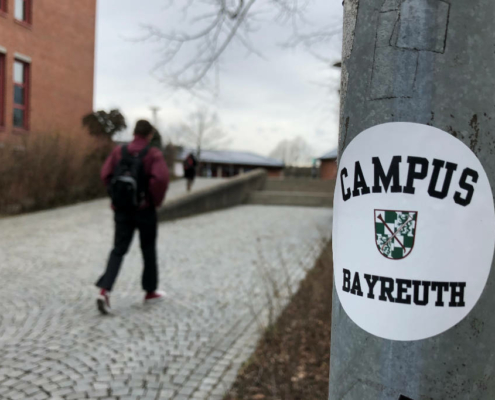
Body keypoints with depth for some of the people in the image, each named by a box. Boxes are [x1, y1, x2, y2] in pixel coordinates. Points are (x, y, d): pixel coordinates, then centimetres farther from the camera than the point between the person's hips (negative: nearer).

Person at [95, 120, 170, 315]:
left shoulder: (119, 151, 3)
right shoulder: (153, 154, -9)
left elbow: (105, 175, -2)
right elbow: (161, 178, -24)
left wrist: (116, 196, 9)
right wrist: (157, 200, -8)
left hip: (122, 209, 3)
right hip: (144, 209, -3)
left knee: (118, 250, 6)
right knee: (148, 250, 13)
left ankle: (104, 291, -12)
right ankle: (150, 291, 27)